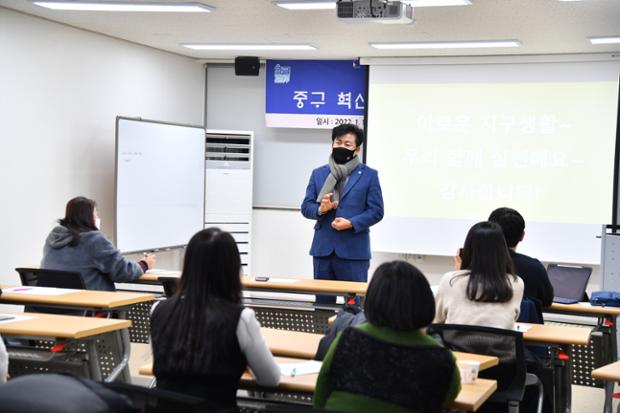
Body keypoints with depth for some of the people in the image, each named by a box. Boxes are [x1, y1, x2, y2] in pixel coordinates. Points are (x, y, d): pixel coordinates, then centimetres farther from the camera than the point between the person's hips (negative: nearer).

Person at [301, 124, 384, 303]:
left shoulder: (369, 175, 4)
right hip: (323, 248, 3)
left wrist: (351, 223, -14)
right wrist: (320, 209, -12)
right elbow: (306, 206, 10)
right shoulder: (318, 174, 13)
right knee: (323, 301, 9)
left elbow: (376, 211, -1)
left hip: (353, 250, -3)